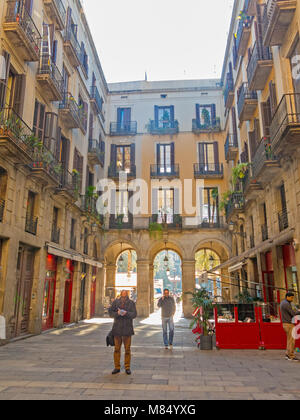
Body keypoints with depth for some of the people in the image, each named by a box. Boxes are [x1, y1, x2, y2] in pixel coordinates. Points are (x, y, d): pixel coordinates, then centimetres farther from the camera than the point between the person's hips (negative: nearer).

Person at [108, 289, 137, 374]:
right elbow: (110, 312, -3)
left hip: (127, 329, -1)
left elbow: (134, 314, -9)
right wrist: (117, 313, -23)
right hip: (117, 328, 1)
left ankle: (127, 367, 16)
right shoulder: (115, 302, 4)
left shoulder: (131, 303, 0)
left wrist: (126, 313, -27)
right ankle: (117, 367, 17)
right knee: (117, 349, 6)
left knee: (127, 349, 4)